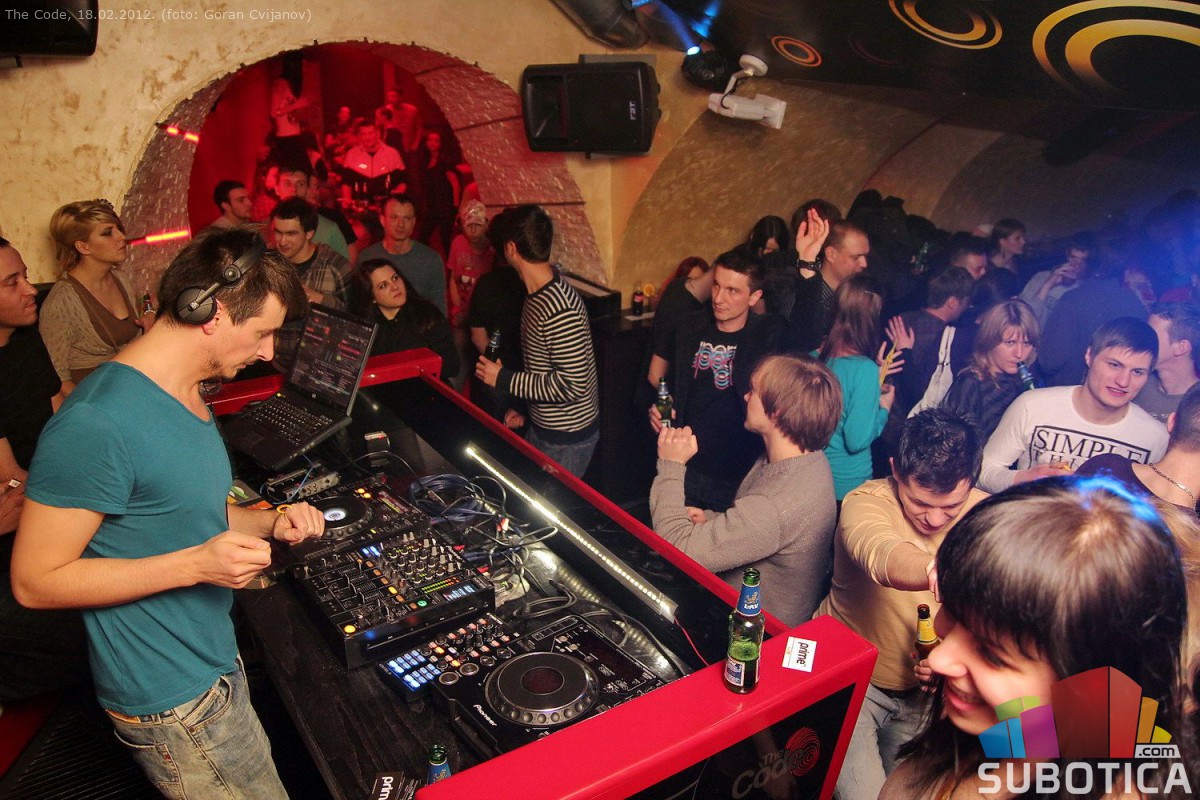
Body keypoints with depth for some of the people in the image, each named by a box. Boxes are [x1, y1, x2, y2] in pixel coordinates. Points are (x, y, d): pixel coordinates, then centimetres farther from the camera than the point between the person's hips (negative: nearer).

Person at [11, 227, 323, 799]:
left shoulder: (188, 397, 5)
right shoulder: (95, 424, -26)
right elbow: (35, 581, -21)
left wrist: (269, 523, 0)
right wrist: (195, 564, -27)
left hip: (214, 663, 9)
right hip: (172, 705, -9)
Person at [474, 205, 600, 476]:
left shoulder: (559, 309, -28)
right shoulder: (538, 293, 4)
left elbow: (572, 385, -29)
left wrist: (503, 378, -22)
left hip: (566, 438, -9)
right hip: (541, 426, 9)